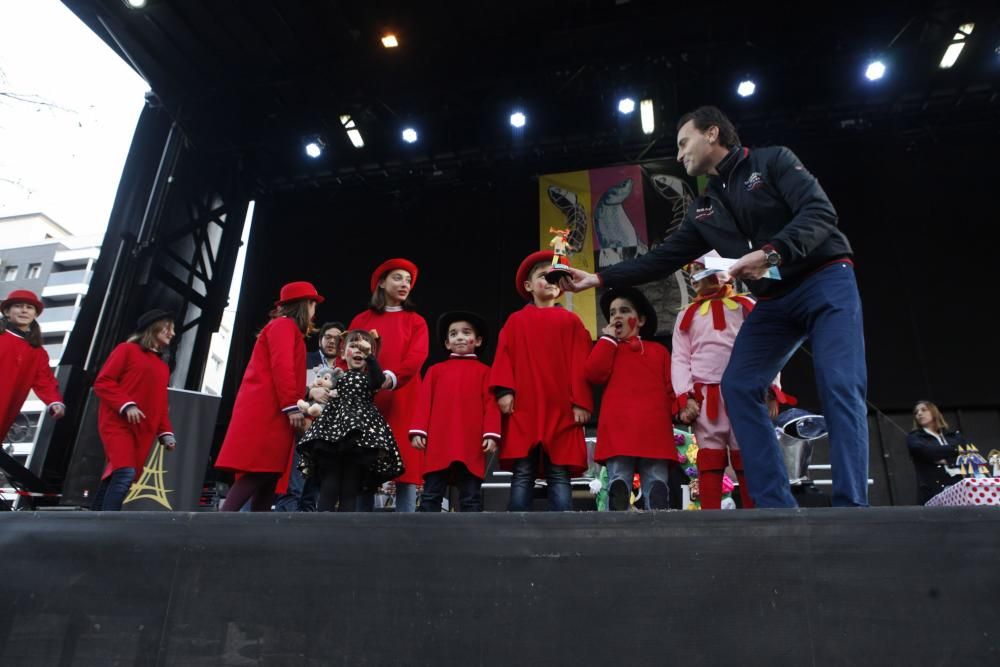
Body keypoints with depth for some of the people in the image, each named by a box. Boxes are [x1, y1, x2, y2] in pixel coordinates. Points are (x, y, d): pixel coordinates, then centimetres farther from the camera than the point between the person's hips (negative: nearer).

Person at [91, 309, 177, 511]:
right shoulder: (127, 350, 4)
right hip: (118, 423, -6)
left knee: (115, 477, 4)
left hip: (143, 430, 6)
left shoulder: (163, 367, 21)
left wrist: (165, 433, 9)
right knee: (125, 473, -22)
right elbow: (102, 382, -4)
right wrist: (127, 405, -17)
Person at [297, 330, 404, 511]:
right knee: (329, 488, -6)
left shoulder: (370, 378, 14)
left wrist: (369, 354, -18)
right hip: (333, 429, 1)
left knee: (350, 489, -1)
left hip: (360, 434, -1)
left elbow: (380, 380, -11)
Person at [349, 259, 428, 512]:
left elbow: (416, 357, -5)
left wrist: (390, 378, -24)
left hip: (402, 403, -1)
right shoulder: (361, 320, 16)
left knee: (406, 469, -7)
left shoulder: (416, 322, 12)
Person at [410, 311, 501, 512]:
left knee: (471, 498, 4)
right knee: (431, 496, 3)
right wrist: (418, 431, -2)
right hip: (438, 444, 2)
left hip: (472, 445, -1)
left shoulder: (484, 371, 10)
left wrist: (491, 434, -9)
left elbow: (491, 405, 2)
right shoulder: (435, 370, 15)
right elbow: (424, 402, 9)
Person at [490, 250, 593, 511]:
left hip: (561, 409, 0)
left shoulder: (571, 321, 15)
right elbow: (504, 357, 6)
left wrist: (580, 402, -3)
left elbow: (580, 363, 6)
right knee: (522, 474, -2)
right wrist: (504, 390, -9)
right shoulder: (516, 321, 17)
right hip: (523, 409, 0)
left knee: (559, 475, -2)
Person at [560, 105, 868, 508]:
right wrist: (598, 279, 8)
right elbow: (660, 260, 13)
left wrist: (771, 252, -30)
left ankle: (851, 506, -16)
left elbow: (820, 212, -14)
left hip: (826, 281, -5)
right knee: (738, 388, -10)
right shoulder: (704, 211, 15)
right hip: (774, 301, 6)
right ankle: (774, 504, -10)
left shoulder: (773, 161, -1)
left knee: (840, 388, -17)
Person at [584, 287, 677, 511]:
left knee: (657, 486, -2)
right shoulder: (607, 349, 21)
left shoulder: (658, 351, 22)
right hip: (618, 430, -1)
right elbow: (594, 374, -1)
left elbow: (671, 389, 16)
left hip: (654, 431, 1)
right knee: (618, 483, -8)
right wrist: (608, 338, 8)